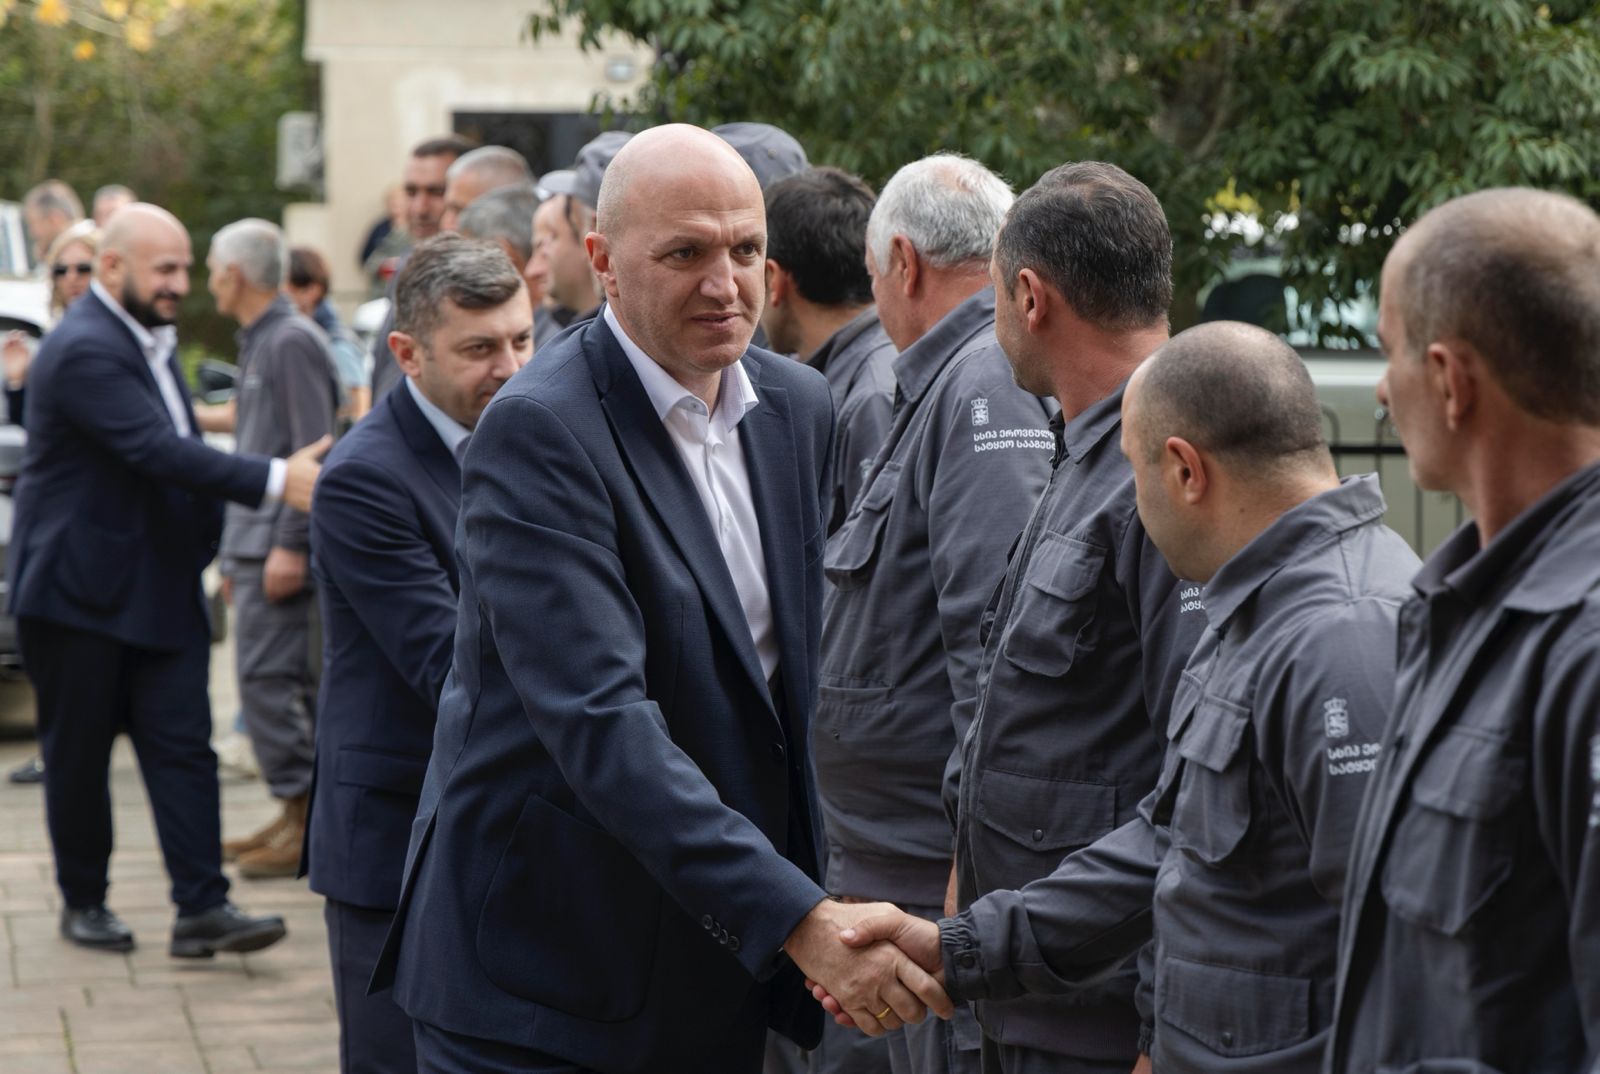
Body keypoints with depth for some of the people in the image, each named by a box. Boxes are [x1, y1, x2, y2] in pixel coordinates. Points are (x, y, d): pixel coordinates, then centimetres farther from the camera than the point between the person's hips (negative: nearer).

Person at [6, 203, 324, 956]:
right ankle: (83, 902, 20)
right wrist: (276, 481, -34)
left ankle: (202, 908, -1)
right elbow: (159, 451, -29)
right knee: (78, 753, 6)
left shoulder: (149, 337, 12)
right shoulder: (84, 350, -19)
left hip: (160, 586, 8)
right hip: (81, 589, -8)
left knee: (183, 745, 0)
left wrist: (206, 538, 12)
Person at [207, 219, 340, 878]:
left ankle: (308, 817, -7)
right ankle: (296, 816, 15)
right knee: (284, 681, 11)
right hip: (256, 545, 10)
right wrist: (236, 552, 21)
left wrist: (291, 545, -22)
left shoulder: (293, 341, -12)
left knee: (268, 679, -11)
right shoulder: (257, 343, 18)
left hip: (281, 549, -10)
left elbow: (313, 453, -18)